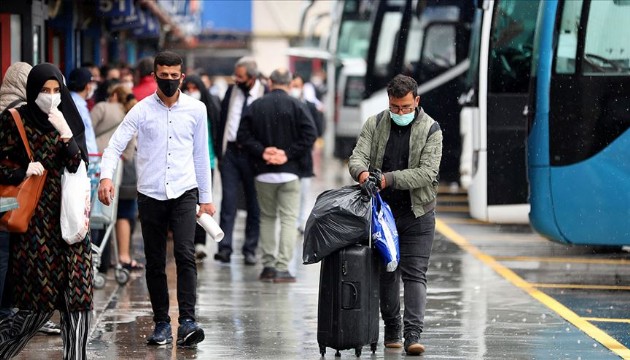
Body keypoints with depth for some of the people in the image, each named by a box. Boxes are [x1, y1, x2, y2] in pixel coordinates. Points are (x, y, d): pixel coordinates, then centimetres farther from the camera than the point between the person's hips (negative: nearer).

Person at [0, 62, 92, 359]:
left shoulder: (70, 122, 10)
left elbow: (80, 167, 0)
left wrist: (66, 134, -13)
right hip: (36, 220, -4)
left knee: (77, 301, -3)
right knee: (40, 305, -5)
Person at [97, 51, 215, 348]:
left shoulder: (196, 109, 5)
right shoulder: (142, 110, 0)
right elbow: (115, 145, -8)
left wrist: (206, 198, 15)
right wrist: (106, 176, -26)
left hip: (184, 192, 0)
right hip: (150, 195, 1)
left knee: (185, 255, -16)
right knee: (155, 262, 6)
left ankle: (187, 322, -21)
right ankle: (161, 324, 14)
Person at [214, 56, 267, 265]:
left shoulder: (265, 95, -8)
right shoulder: (231, 91, 6)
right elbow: (222, 122, 11)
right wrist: (219, 153, 7)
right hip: (230, 152, 3)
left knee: (253, 204, 6)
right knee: (228, 201, -2)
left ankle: (250, 250, 12)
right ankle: (224, 248, -2)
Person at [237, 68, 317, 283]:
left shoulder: (255, 106, 2)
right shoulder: (296, 106, -4)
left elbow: (243, 135, -3)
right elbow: (310, 134, -12)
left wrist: (262, 152, -5)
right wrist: (288, 154, -9)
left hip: (263, 173, 2)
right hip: (289, 172, -2)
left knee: (267, 217, 16)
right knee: (289, 219, 0)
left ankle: (268, 265, 14)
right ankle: (282, 267, -10)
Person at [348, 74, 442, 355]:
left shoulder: (430, 130, -6)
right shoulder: (375, 124, 3)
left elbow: (428, 173, -15)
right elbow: (357, 155, -4)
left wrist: (390, 179, -26)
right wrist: (361, 172, -29)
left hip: (417, 213, -3)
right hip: (382, 210, 3)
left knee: (414, 274, -8)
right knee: (386, 273, 11)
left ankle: (413, 335, -13)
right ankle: (391, 329, 22)